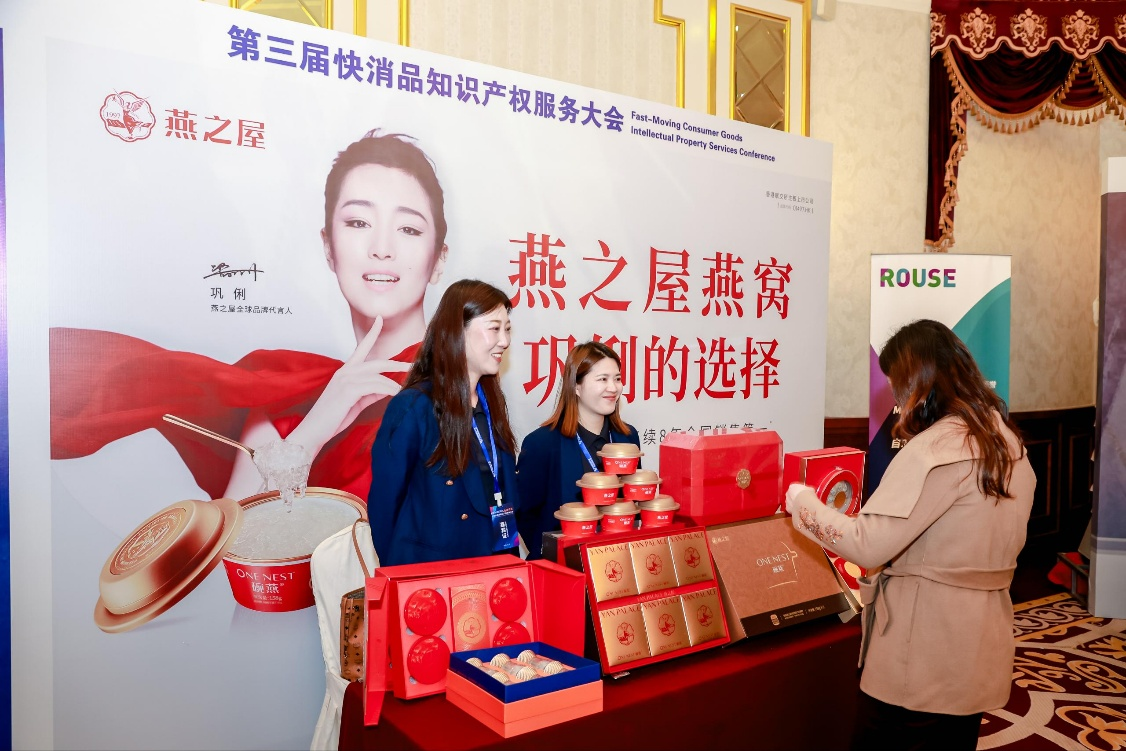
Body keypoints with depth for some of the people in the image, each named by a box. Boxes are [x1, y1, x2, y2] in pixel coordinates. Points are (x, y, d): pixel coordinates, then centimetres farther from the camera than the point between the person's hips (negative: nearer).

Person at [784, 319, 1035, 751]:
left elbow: (866, 546, -25)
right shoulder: (1009, 442, 6)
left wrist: (802, 501, -11)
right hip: (980, 647, 8)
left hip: (925, 656, -8)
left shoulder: (935, 449, -21)